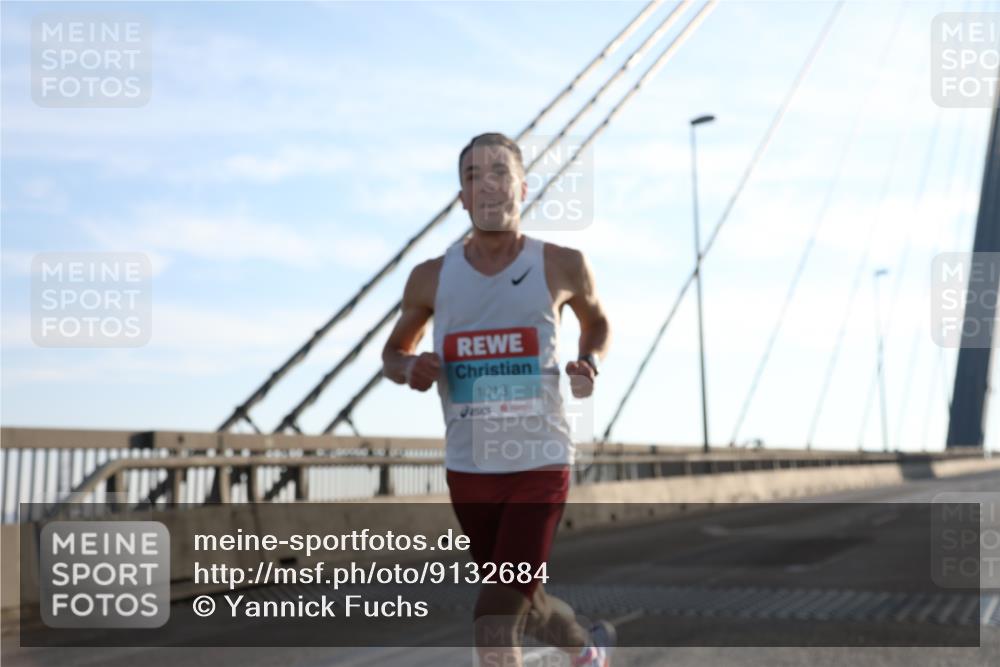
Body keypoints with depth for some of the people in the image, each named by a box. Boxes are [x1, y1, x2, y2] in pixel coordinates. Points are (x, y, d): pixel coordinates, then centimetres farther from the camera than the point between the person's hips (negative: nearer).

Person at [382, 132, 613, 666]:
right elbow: (392, 353, 13)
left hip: (540, 466, -3)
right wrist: (410, 368, -11)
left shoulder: (561, 266, -4)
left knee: (496, 616, -12)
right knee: (521, 602, 21)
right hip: (468, 469, 3)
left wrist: (589, 361, -6)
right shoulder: (432, 278, 0)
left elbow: (597, 323, 17)